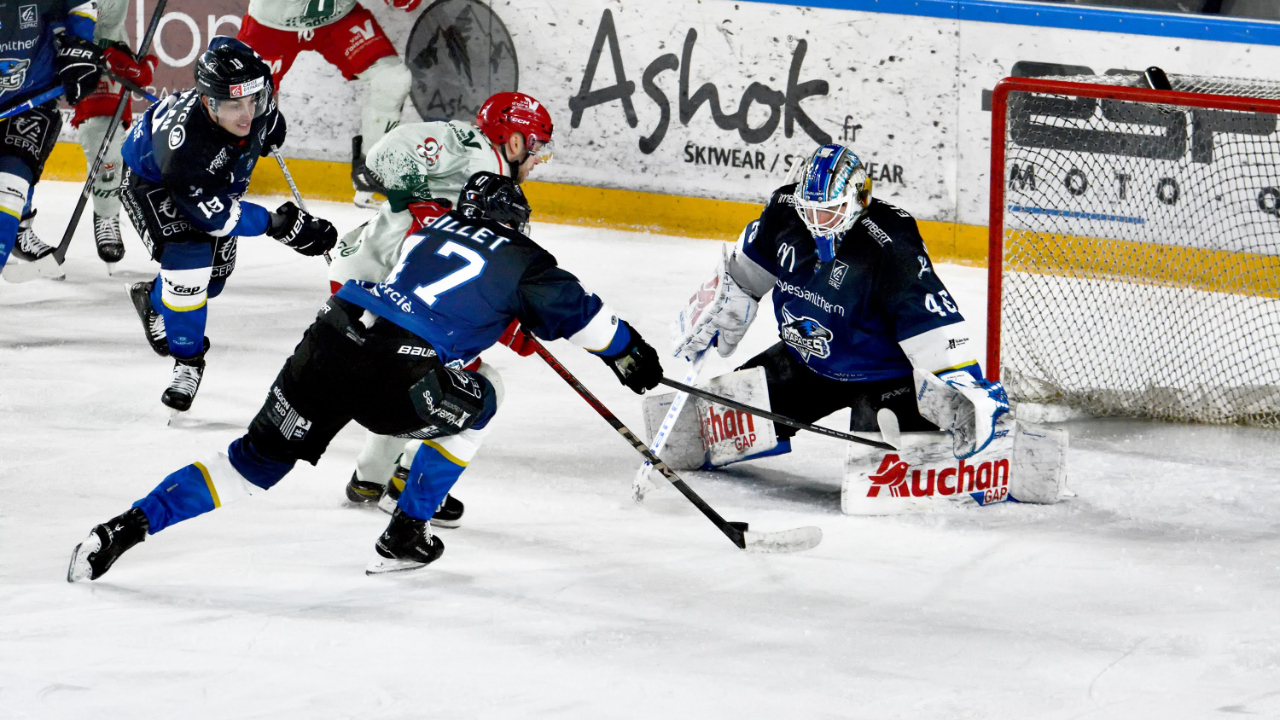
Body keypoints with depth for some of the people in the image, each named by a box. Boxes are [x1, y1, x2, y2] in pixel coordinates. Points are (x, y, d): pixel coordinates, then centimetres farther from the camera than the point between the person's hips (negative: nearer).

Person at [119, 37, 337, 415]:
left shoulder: (254, 103, -31)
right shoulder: (183, 138, -46)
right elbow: (212, 212, -37)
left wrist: (271, 129, 10)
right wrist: (274, 223, -36)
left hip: (217, 176, 7)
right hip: (151, 180, -7)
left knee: (217, 269, 14)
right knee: (189, 256, -24)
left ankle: (153, 300, 45)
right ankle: (187, 359, -3)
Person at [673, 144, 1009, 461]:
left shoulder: (891, 245, -30)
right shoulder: (784, 212, -10)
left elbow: (930, 316, -34)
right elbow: (745, 272, 10)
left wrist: (968, 385, -41)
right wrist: (708, 320, 16)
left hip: (881, 376, -7)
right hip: (805, 362, 7)